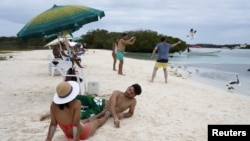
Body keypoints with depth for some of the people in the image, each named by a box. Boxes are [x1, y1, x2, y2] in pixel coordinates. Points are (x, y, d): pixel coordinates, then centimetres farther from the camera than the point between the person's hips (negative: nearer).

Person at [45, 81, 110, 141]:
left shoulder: (53, 105, -20)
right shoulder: (76, 103, -35)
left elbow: (53, 124, -17)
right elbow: (76, 125, -33)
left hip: (68, 135, 4)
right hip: (82, 133, -4)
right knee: (98, 121, 29)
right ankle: (107, 115, 60)